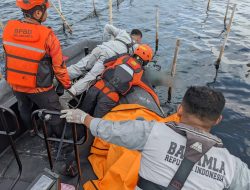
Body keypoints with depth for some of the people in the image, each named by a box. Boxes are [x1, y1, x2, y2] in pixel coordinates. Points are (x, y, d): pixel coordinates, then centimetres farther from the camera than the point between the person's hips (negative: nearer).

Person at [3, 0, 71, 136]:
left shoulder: (8, 28, -12)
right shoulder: (47, 36, -25)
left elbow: (9, 55, 2)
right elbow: (58, 66, -18)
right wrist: (67, 85, -1)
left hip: (15, 84, 6)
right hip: (39, 88, -5)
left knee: (24, 108, 32)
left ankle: (31, 130, 57)